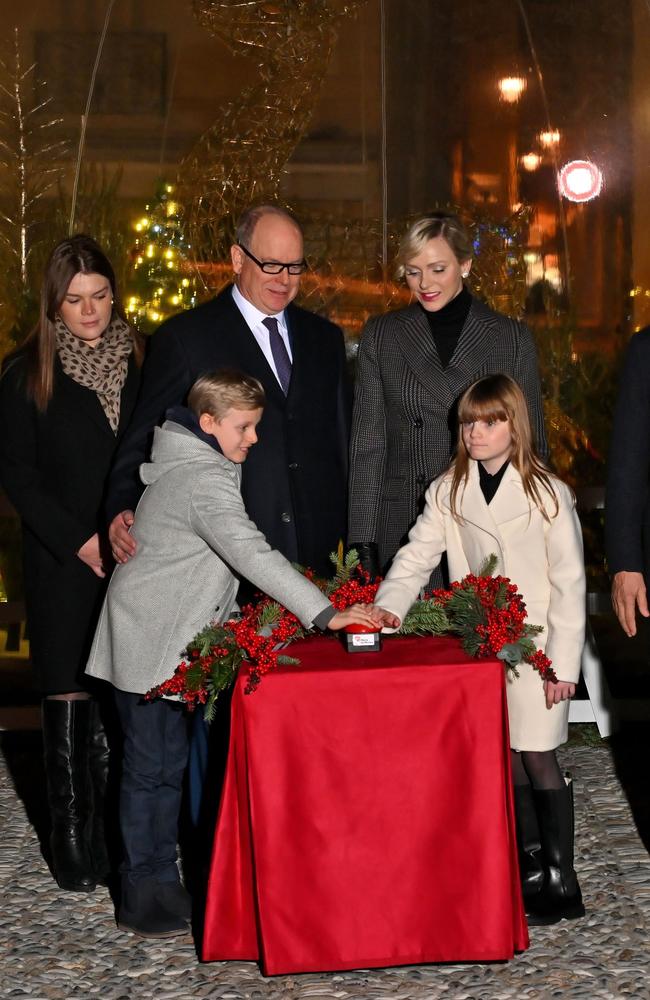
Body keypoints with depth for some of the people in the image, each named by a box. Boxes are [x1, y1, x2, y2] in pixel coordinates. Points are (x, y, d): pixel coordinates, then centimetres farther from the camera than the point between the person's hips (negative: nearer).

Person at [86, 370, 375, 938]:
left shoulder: (185, 463, 12)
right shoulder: (204, 481, -21)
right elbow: (253, 555, -32)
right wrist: (326, 614, -36)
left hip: (168, 638, 10)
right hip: (150, 641, -10)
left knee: (168, 763, 13)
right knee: (151, 767, -3)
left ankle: (160, 882, 21)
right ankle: (143, 899, 4)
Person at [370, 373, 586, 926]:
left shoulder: (547, 493, -9)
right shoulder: (447, 492, 4)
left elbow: (569, 583, -8)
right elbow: (417, 556, -1)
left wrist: (564, 663, -11)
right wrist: (389, 605, -20)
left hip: (536, 647, -4)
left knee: (537, 756, -5)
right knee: (504, 757, 9)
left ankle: (562, 880, 5)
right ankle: (531, 866, 22)